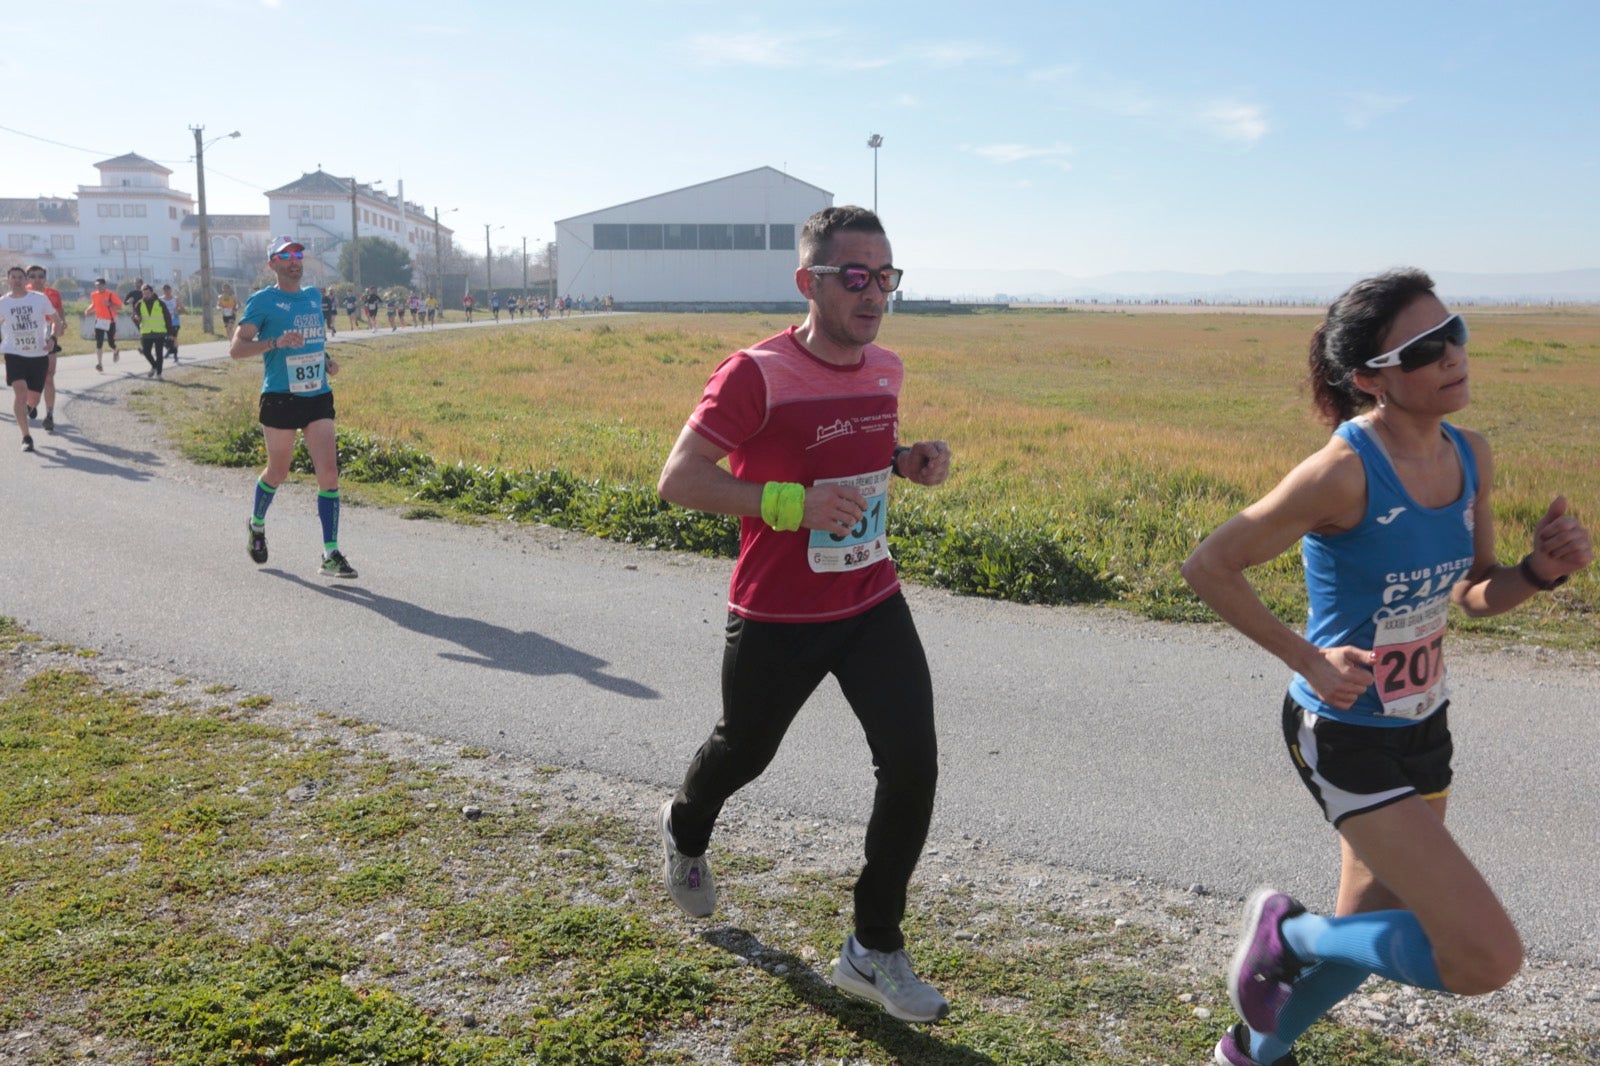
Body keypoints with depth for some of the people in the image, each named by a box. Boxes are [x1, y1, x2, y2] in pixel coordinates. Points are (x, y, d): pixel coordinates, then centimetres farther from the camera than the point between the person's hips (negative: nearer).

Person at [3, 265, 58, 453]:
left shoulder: (40, 298, -2)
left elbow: (55, 320, 6)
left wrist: (52, 338, -10)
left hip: (39, 354, 1)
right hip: (14, 354, -1)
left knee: (33, 398, 9)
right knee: (20, 393, -18)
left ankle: (28, 408, 49)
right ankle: (26, 437, -13)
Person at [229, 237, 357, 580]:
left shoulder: (314, 296, 14)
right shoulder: (262, 301, -4)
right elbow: (236, 349, -10)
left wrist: (327, 361, 11)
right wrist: (276, 342, -24)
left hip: (319, 397, 4)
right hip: (280, 398, -4)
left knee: (329, 472, -8)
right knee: (278, 472, 11)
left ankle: (331, 554, -5)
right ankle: (256, 524, 41)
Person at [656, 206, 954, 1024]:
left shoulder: (885, 369, 2)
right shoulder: (756, 376, -20)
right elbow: (678, 479, -20)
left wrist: (912, 462, -2)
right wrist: (792, 505, -30)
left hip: (873, 603, 5)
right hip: (777, 618, -4)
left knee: (912, 763, -8)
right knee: (744, 752, 18)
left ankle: (873, 951, 11)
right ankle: (685, 832, 56)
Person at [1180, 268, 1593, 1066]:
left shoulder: (1471, 456, -2)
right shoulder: (1343, 472, -25)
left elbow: (1474, 595, 8)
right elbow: (1209, 567, -19)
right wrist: (1308, 659, -20)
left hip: (1423, 728, 8)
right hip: (1346, 738, -8)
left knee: (1373, 933, 22)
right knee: (1487, 959, -9)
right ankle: (1287, 933, 14)